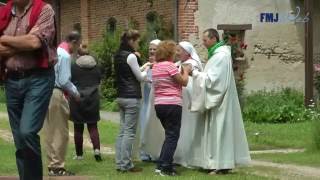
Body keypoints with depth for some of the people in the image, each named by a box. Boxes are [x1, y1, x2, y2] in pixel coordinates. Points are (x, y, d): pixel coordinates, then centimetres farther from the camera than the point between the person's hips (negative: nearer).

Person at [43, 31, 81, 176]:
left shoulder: (54, 51, 15)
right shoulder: (65, 55, -13)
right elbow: (64, 81, -16)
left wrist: (70, 91, 19)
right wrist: (75, 93, -1)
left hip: (47, 92, 9)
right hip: (57, 94, -9)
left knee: (50, 132, 12)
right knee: (60, 133, -2)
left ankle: (52, 164, 17)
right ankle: (57, 167, 1)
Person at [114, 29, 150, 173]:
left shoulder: (118, 56, 12)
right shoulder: (131, 56, -14)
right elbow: (140, 78, -6)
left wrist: (143, 67, 19)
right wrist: (146, 69, 11)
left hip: (121, 96, 9)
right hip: (132, 98, -9)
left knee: (123, 131, 10)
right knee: (130, 132, -5)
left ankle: (119, 162, 10)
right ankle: (126, 164, -5)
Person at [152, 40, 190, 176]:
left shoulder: (155, 66, 13)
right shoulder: (170, 66, -13)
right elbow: (184, 82, -9)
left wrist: (181, 72, 19)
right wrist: (186, 71, 7)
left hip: (159, 104, 9)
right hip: (172, 104, -9)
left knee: (169, 135, 18)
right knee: (172, 136, -2)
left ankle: (161, 165, 16)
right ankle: (165, 168, -4)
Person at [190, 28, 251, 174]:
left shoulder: (221, 55, -17)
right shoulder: (217, 53, 14)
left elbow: (211, 78, -21)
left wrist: (194, 73, -15)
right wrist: (197, 73, 6)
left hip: (220, 101, -10)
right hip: (216, 99, 10)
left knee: (220, 129, -7)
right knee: (216, 130, 10)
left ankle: (222, 165, -4)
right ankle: (217, 162, 14)